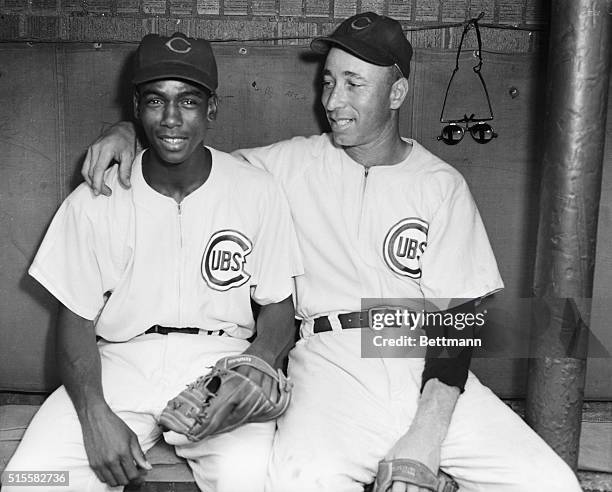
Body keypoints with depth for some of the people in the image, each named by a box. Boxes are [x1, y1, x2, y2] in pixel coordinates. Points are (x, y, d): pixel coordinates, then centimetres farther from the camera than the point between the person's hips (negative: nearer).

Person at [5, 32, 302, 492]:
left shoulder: (258, 192, -4)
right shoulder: (92, 202, -3)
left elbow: (279, 311, 2)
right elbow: (76, 321, 1)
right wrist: (94, 413, -16)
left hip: (221, 359, -1)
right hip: (120, 361, 2)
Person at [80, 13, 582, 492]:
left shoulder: (442, 185, 4)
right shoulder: (296, 163, 7)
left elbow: (454, 313, -2)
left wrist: (427, 434, -13)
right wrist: (127, 130, -8)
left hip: (427, 368, 2)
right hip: (331, 359, -1)